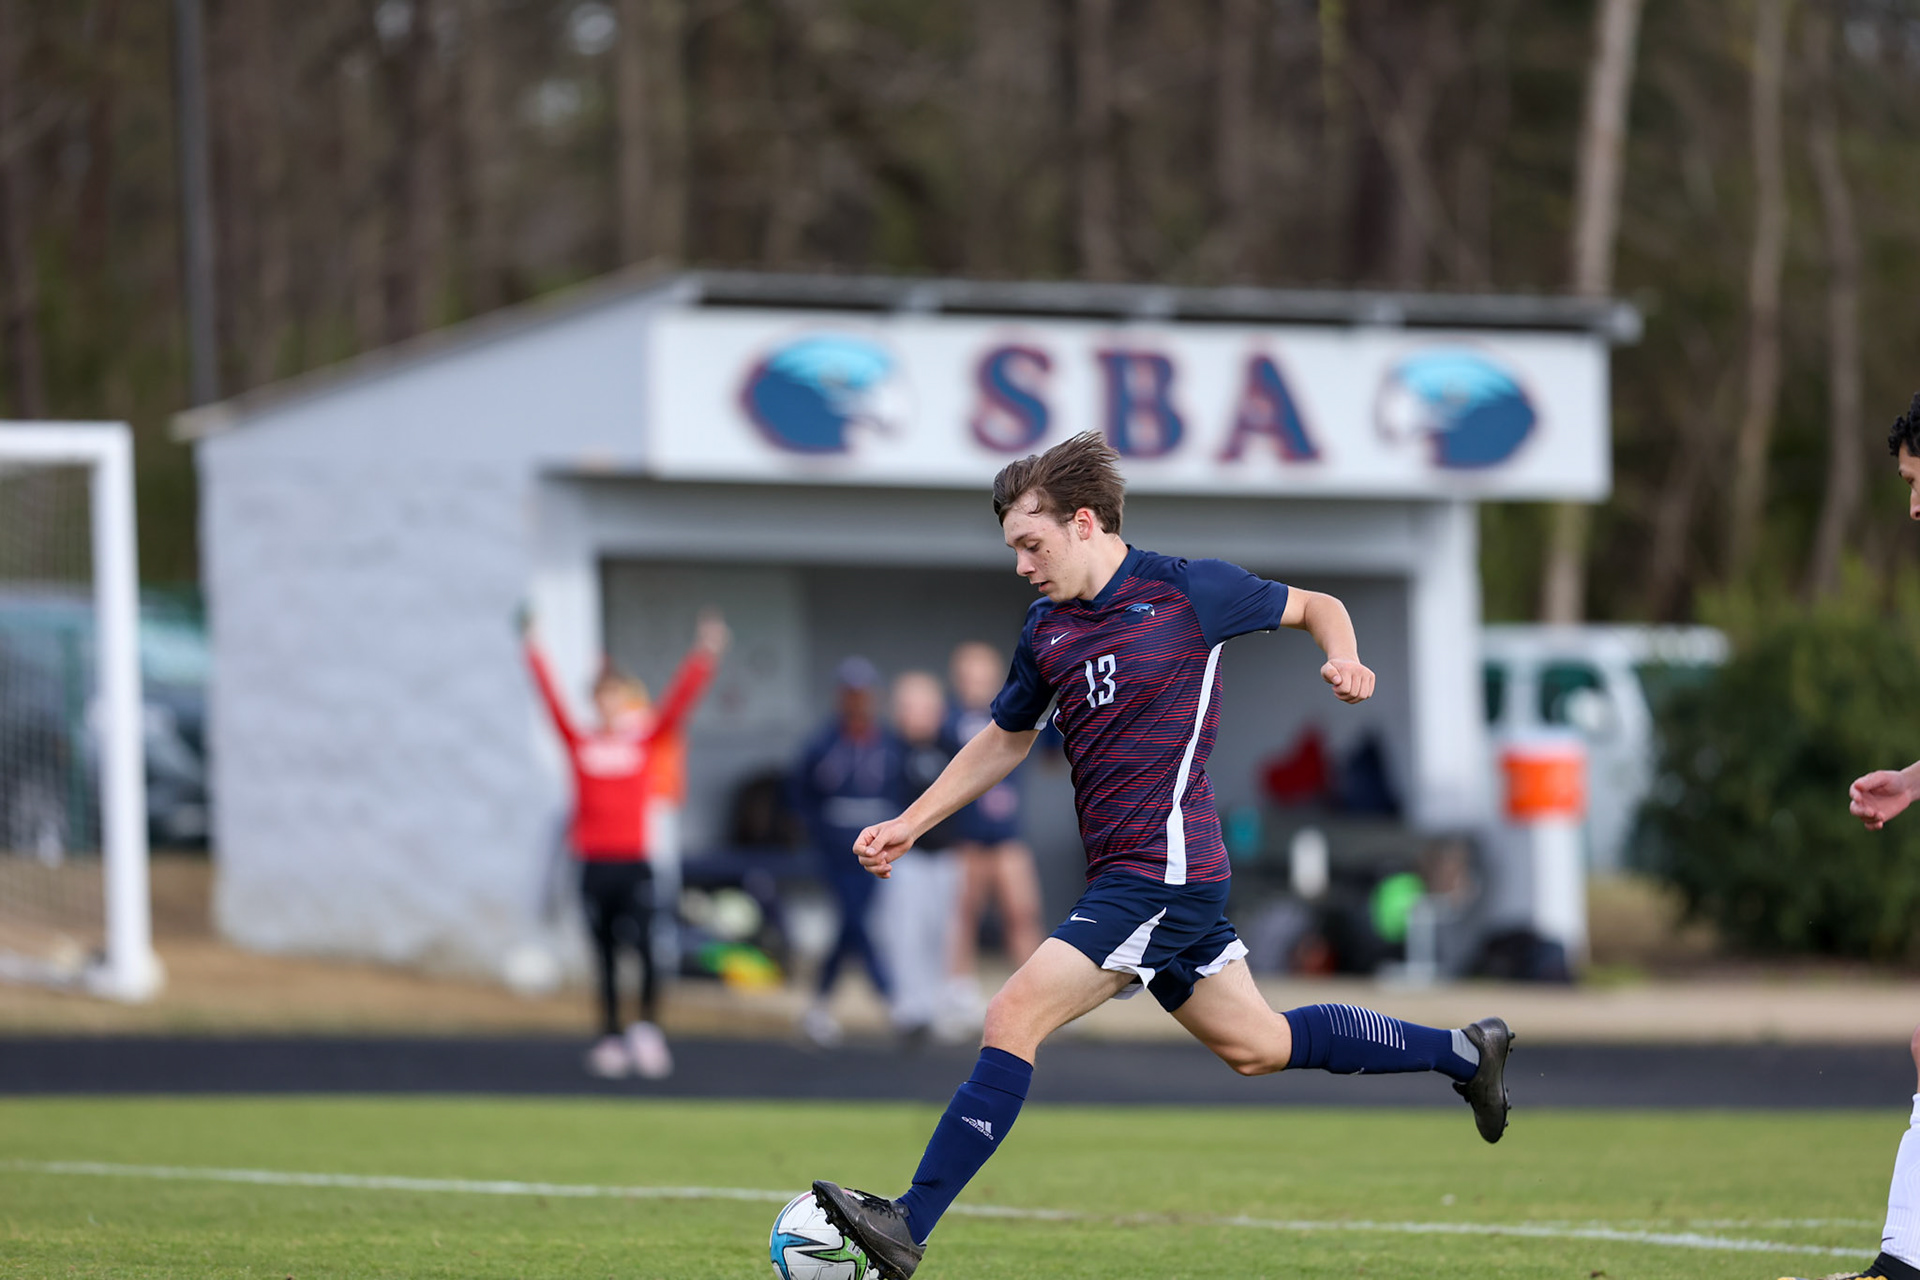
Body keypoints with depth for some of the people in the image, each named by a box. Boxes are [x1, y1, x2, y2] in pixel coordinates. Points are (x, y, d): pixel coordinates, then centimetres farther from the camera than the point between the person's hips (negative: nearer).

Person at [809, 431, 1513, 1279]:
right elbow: (1006, 738, 26)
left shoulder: (1189, 591, -8)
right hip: (1124, 879, 8)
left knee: (1013, 1018, -16)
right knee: (1257, 1046, 17)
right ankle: (1461, 1052, 32)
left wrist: (1345, 660, -15)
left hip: (1164, 873, -8)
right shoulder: (1046, 629, 11)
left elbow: (1315, 607, 6)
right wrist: (910, 824, 18)